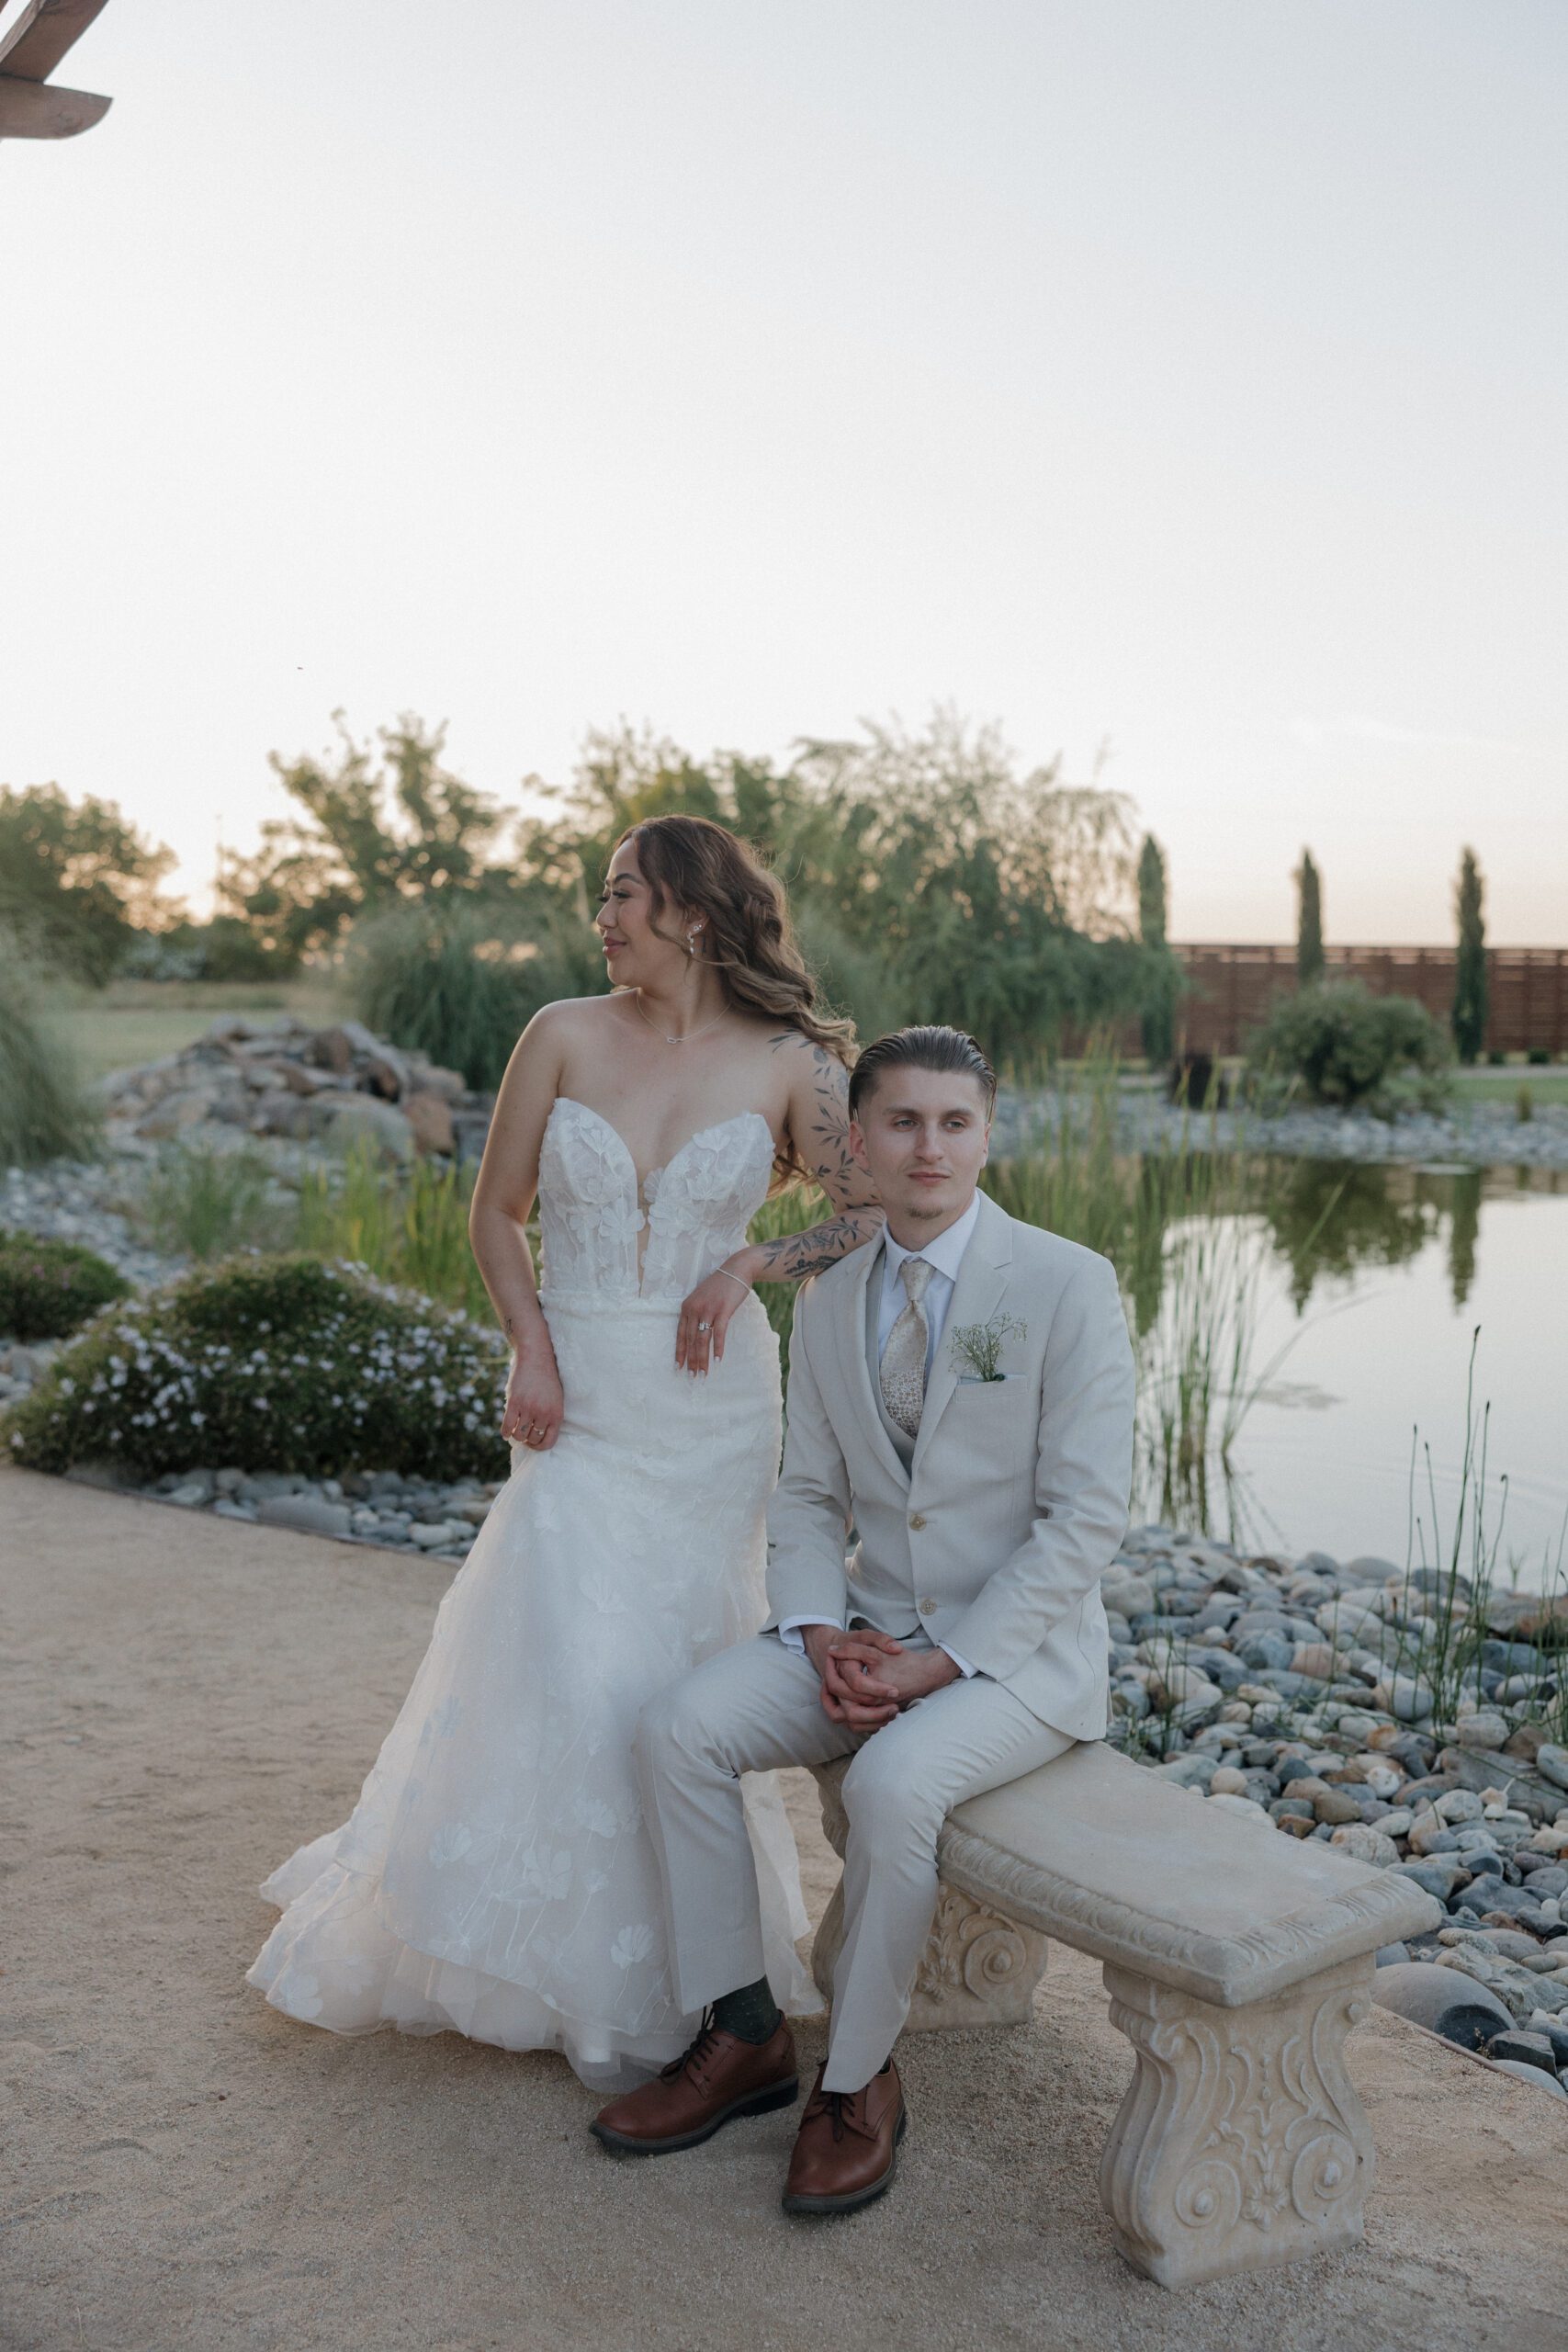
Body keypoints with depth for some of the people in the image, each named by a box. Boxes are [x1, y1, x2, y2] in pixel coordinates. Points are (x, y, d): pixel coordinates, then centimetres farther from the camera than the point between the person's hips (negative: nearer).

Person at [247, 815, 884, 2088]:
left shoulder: (789, 1063, -3)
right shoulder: (564, 1036, 0)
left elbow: (878, 1213, 3)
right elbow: (496, 1213, 7)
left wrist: (752, 1264, -11)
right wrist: (530, 1345, -6)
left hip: (712, 1402, 0)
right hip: (582, 1398, 1)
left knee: (675, 1667, 7)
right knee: (566, 1663, -5)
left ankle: (664, 1975, 27)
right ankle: (583, 1963, 18)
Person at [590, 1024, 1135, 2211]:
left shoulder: (1067, 1285, -12)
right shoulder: (830, 1302, 5)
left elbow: (1087, 1516, -14)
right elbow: (808, 1496, 10)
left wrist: (945, 1664, -19)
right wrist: (820, 1633, -9)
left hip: (1020, 1652, -5)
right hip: (866, 1636, 5)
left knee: (892, 1783, -32)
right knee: (678, 1727, -15)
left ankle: (859, 2081, -7)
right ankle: (745, 2037, 0)